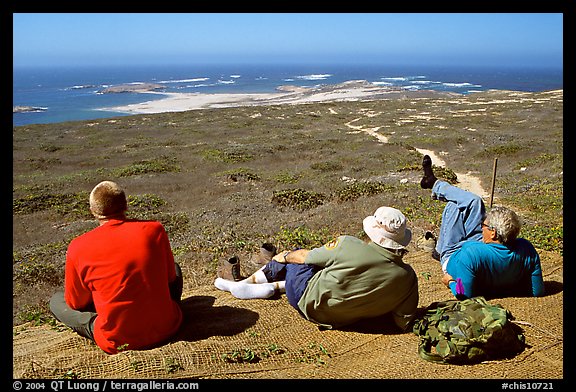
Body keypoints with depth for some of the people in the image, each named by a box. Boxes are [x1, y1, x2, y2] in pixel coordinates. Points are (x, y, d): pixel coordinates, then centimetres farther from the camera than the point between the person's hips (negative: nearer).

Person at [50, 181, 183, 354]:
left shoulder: (78, 248, -14)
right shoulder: (155, 229, -11)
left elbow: (76, 303, 0)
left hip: (118, 342, -1)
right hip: (165, 328, 1)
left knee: (56, 300, 19)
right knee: (175, 268, 27)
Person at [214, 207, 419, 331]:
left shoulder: (348, 246, -28)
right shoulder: (407, 277, -20)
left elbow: (306, 256, -10)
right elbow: (403, 322, -8)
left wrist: (285, 256, 11)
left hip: (311, 305, -4)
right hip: (346, 319, 5)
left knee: (292, 257, 19)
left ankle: (247, 283, 39)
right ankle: (274, 287, 29)